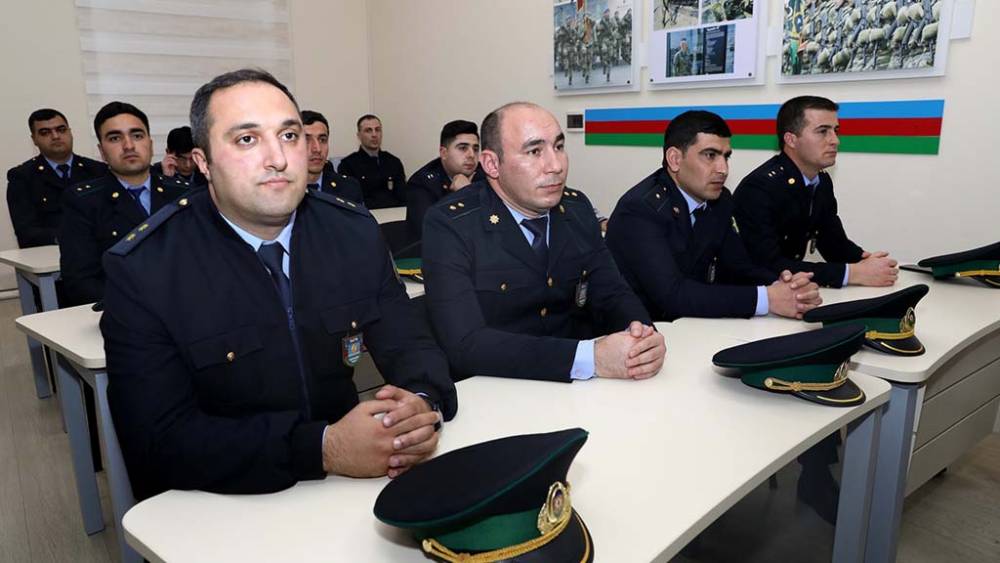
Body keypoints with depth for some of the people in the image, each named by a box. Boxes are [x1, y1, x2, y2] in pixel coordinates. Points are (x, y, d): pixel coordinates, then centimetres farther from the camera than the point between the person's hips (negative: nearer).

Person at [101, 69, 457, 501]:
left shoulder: (353, 230, -2)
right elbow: (161, 443, -15)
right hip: (217, 506, -3)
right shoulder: (141, 269, -11)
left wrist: (423, 405, -20)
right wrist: (325, 448, -26)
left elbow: (411, 346, 2)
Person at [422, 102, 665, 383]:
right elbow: (465, 344, -23)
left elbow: (612, 294, 4)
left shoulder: (577, 208, 1)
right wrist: (589, 358, -30)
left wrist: (640, 333, -18)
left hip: (576, 391, 5)